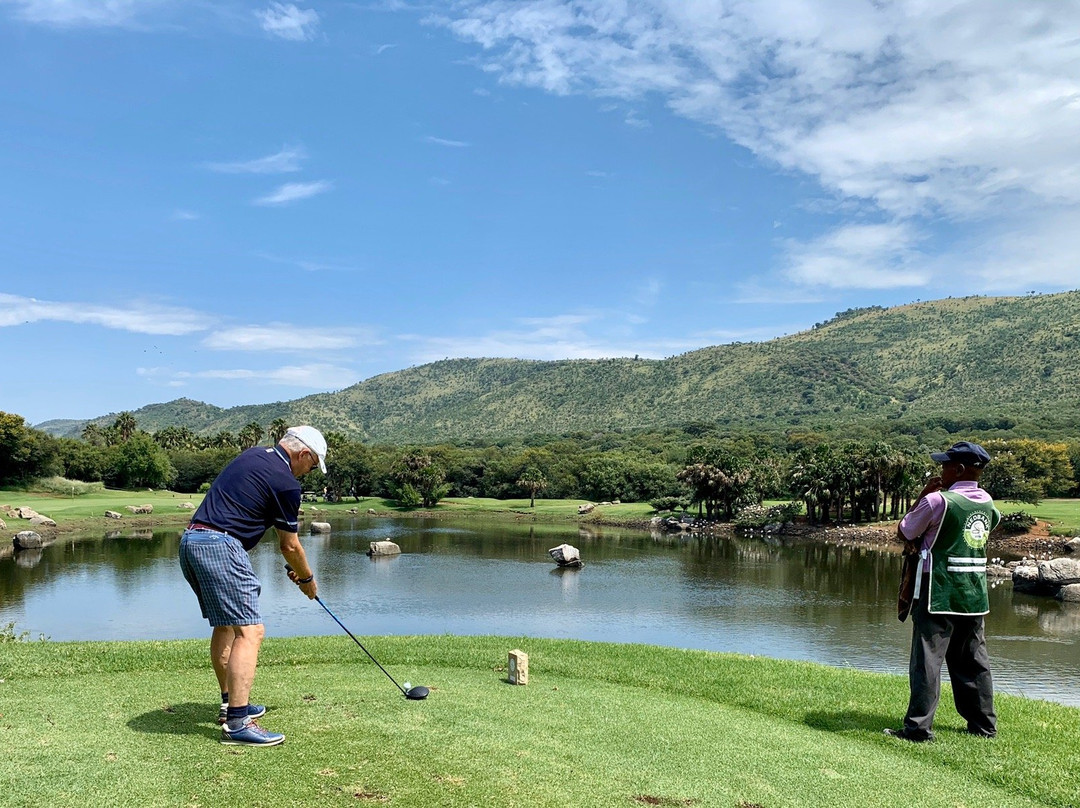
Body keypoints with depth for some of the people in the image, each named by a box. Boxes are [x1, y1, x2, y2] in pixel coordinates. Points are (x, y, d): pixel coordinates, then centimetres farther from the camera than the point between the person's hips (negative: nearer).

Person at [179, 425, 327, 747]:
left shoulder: (252, 455, 18)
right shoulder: (286, 483, -7)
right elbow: (290, 545, 4)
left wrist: (293, 568, 24)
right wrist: (307, 579, 21)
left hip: (191, 540, 10)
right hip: (219, 546, -10)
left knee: (225, 625, 21)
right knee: (249, 631, -9)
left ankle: (230, 704, 31)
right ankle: (237, 724, -13)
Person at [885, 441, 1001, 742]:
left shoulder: (938, 500, -14)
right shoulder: (986, 502, 7)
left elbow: (904, 532, -3)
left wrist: (923, 495, 3)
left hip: (938, 593, -7)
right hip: (974, 593, 7)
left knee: (927, 660, -3)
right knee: (973, 661, 16)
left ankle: (919, 727, -2)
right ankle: (984, 724, 23)